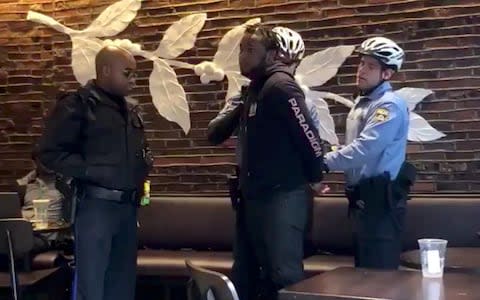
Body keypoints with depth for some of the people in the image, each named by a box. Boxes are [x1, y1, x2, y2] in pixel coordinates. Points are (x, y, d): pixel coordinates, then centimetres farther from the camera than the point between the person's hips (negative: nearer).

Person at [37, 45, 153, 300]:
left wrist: (146, 162, 8)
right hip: (96, 205, -7)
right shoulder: (78, 104, -8)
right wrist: (93, 171, -20)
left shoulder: (131, 109, 15)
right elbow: (49, 152, -14)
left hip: (128, 206, 8)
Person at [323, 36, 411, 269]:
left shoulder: (390, 105, -14)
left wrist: (325, 163, -21)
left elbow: (364, 148, -24)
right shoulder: (361, 102, 16)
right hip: (361, 197, 9)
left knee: (380, 272, -5)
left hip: (380, 198, -9)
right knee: (364, 269, 16)